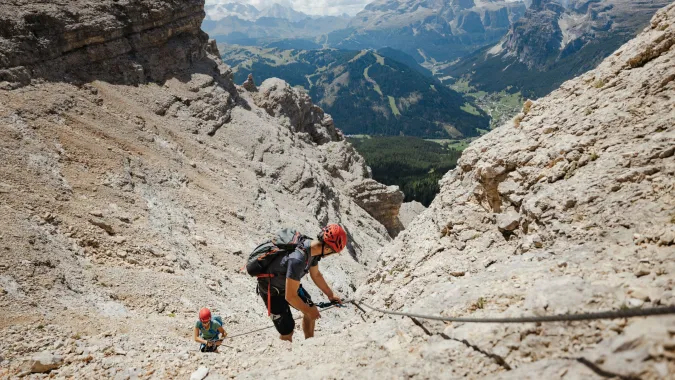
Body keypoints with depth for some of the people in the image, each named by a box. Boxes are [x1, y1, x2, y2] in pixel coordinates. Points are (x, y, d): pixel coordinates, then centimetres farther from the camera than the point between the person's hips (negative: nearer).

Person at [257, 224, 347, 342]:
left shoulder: (313, 247, -14)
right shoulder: (298, 260, -40)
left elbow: (316, 274, 7)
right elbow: (290, 296, -31)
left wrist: (330, 294, 12)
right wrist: (308, 311, -16)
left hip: (287, 282, 8)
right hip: (271, 290, -8)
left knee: (312, 310, 13)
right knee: (287, 330, -5)